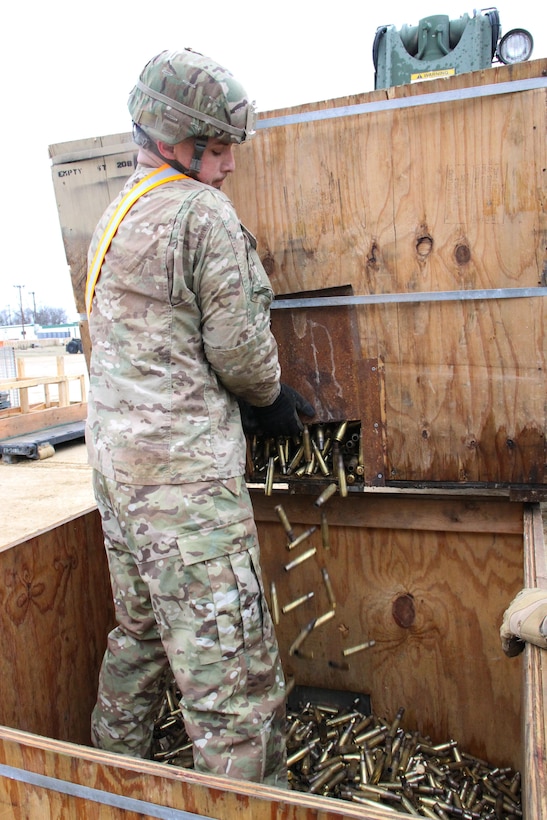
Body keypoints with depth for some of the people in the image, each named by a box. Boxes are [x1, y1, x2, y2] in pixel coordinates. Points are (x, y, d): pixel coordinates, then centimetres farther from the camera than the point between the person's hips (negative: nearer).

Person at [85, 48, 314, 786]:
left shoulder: (116, 216, 19)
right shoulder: (203, 213, -10)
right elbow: (239, 349, -12)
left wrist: (264, 395, 17)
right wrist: (273, 398, 11)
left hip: (116, 457, 10)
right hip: (183, 468, -10)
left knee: (141, 632, 23)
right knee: (233, 669, -3)